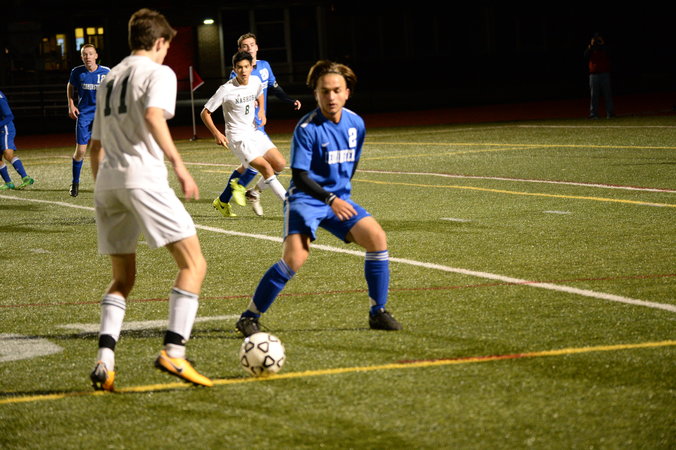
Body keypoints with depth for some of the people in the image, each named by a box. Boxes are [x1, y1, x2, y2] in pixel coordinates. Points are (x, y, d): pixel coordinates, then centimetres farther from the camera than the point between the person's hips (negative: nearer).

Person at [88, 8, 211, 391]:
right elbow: (153, 116, -19)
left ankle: (105, 361, -3)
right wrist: (179, 164, -22)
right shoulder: (159, 72, 2)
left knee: (124, 278, 15)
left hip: (107, 180, 8)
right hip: (143, 176, -8)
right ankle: (174, 352, -17)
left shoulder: (110, 78, 24)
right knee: (194, 263, -4)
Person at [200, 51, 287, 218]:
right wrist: (216, 134, -17)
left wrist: (262, 111, 8)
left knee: (280, 164, -4)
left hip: (255, 133, 7)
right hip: (238, 137, -7)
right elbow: (205, 113, -8)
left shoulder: (256, 82, 1)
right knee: (266, 168, -19)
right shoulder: (226, 90, -16)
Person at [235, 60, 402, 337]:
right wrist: (330, 200, -28)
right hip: (305, 199, -6)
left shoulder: (356, 124, 2)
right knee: (296, 257, -26)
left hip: (339, 199, 6)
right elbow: (299, 176, -18)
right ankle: (250, 316, -12)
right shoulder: (307, 129, -16)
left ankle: (378, 313, 1)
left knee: (377, 237, -14)